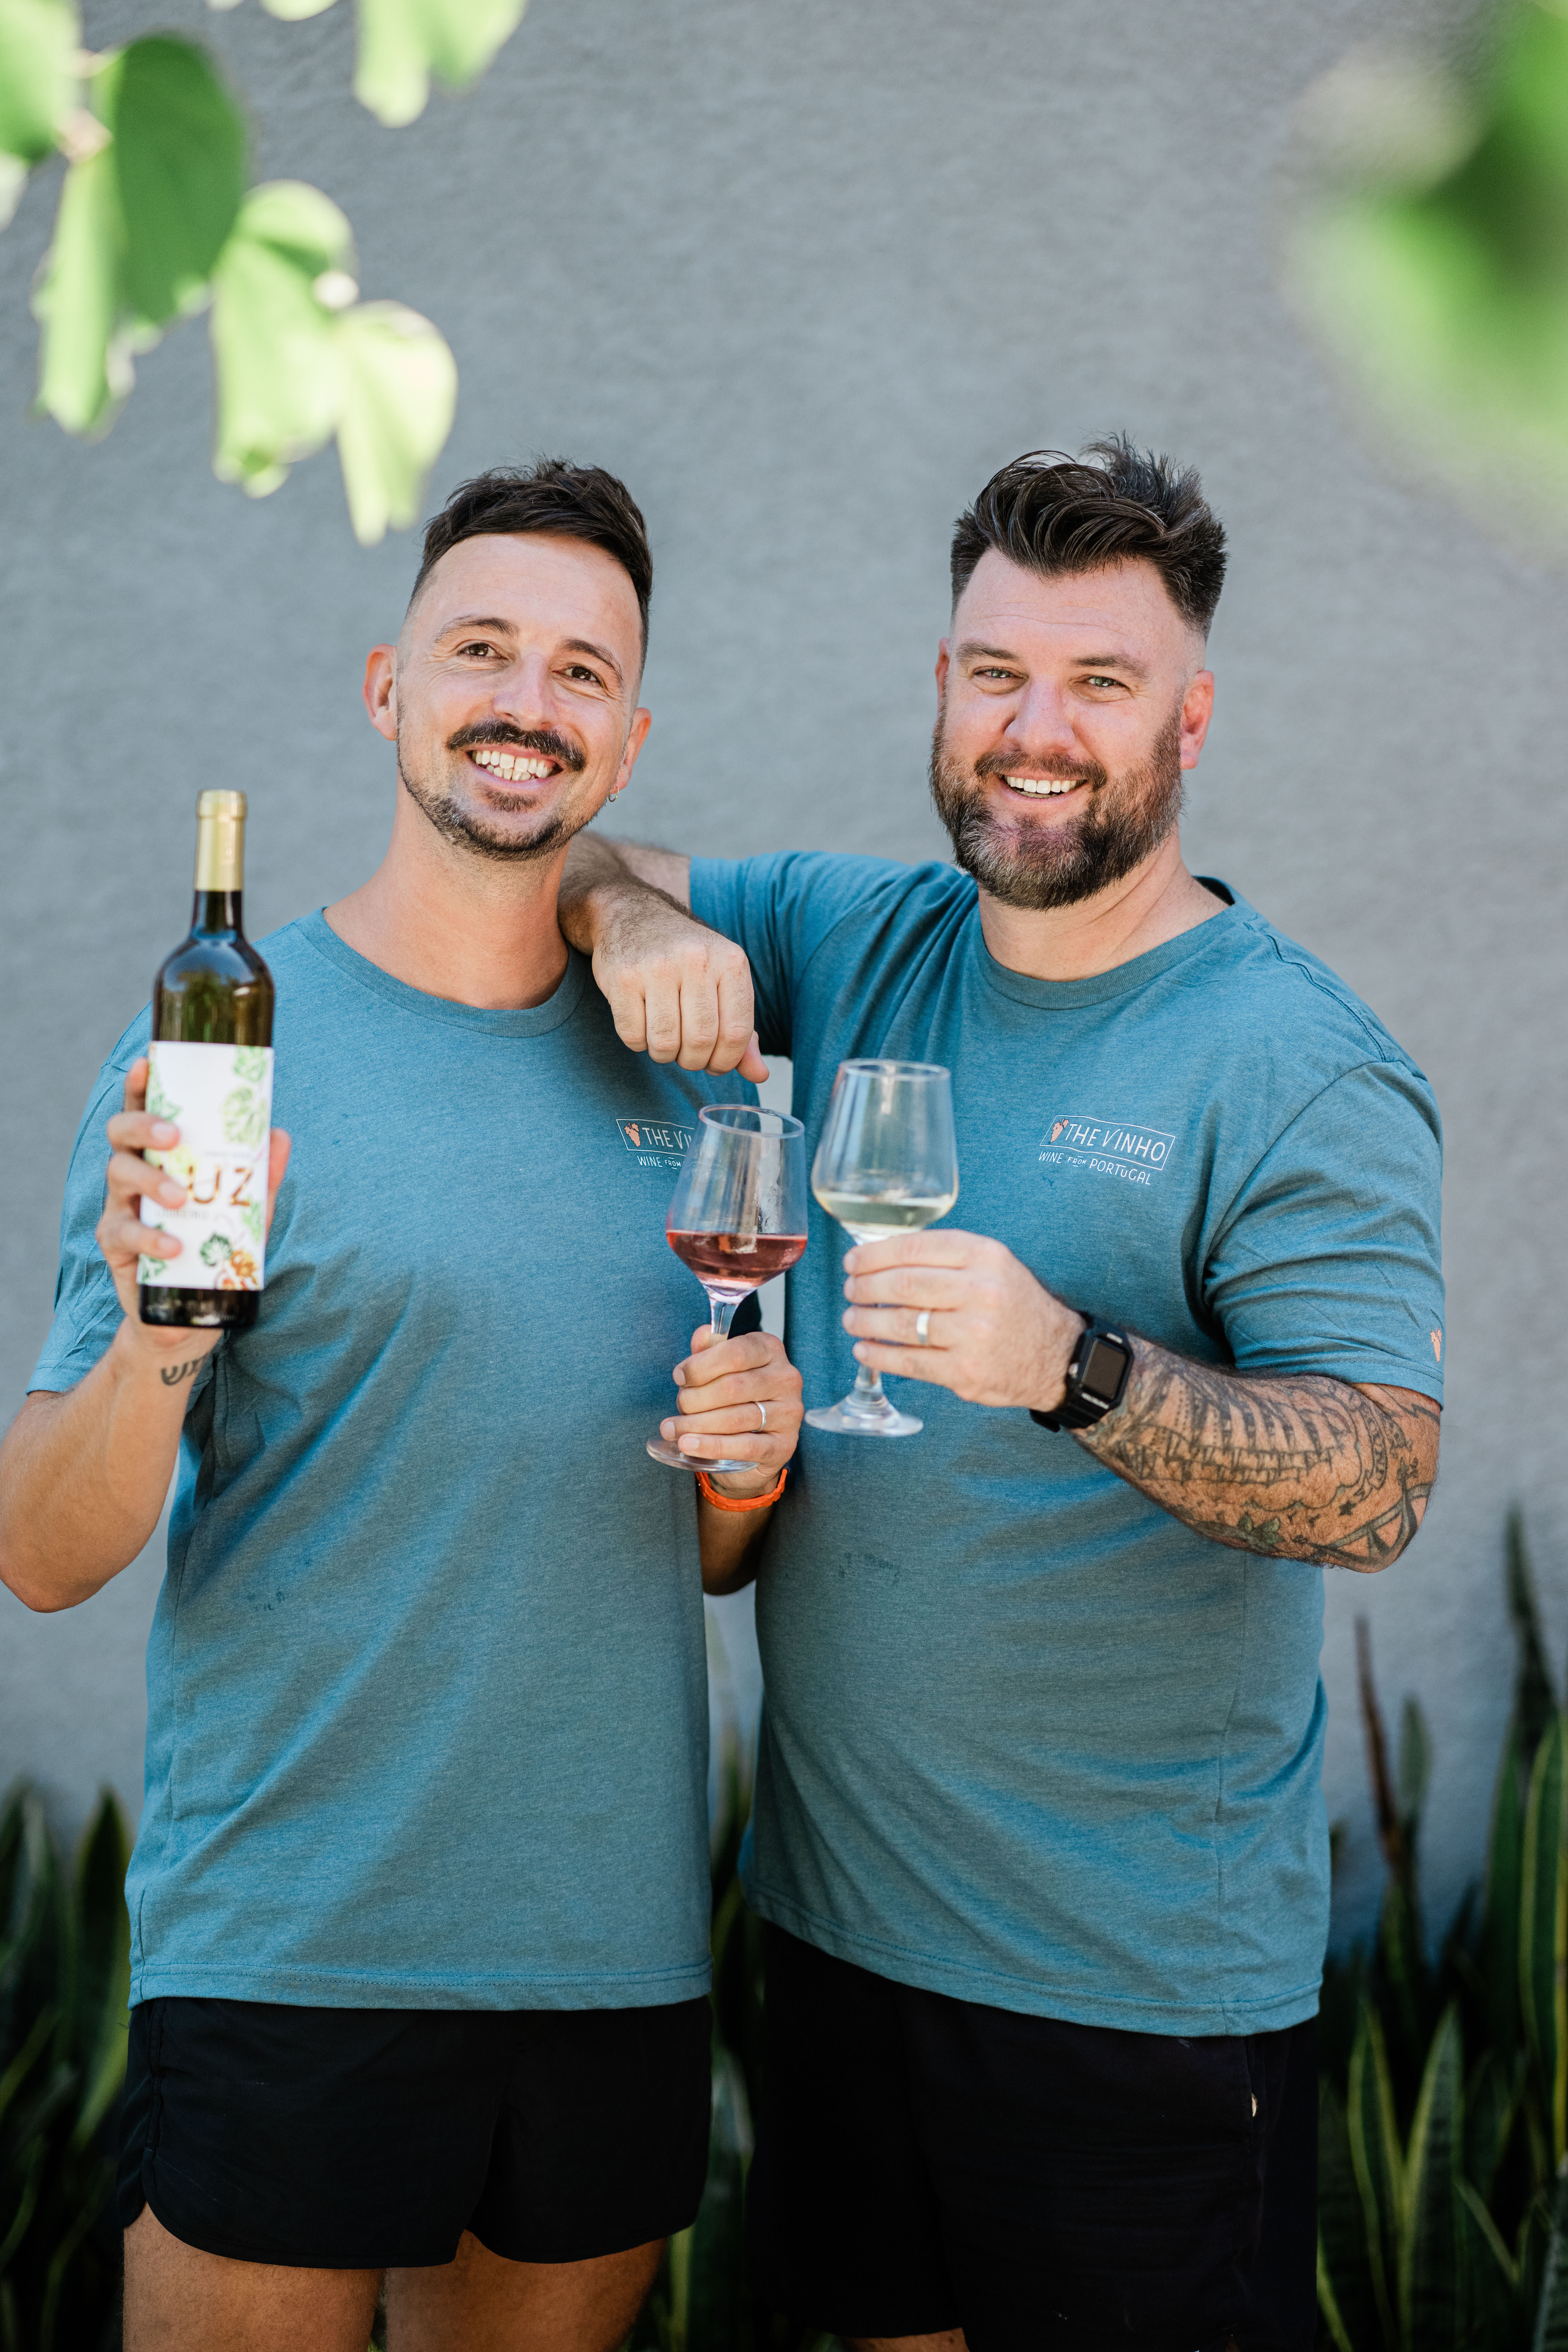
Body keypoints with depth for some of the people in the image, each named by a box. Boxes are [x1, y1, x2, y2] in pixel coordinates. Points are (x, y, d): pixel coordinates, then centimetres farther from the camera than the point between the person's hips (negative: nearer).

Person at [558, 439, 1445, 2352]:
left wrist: (1076, 1366, -36)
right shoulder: (855, 943, 4)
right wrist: (635, 915, -11)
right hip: (834, 1904, 6)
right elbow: (584, 867, 13)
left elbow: (1380, 1483, -20)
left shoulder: (1301, 1072, -13)